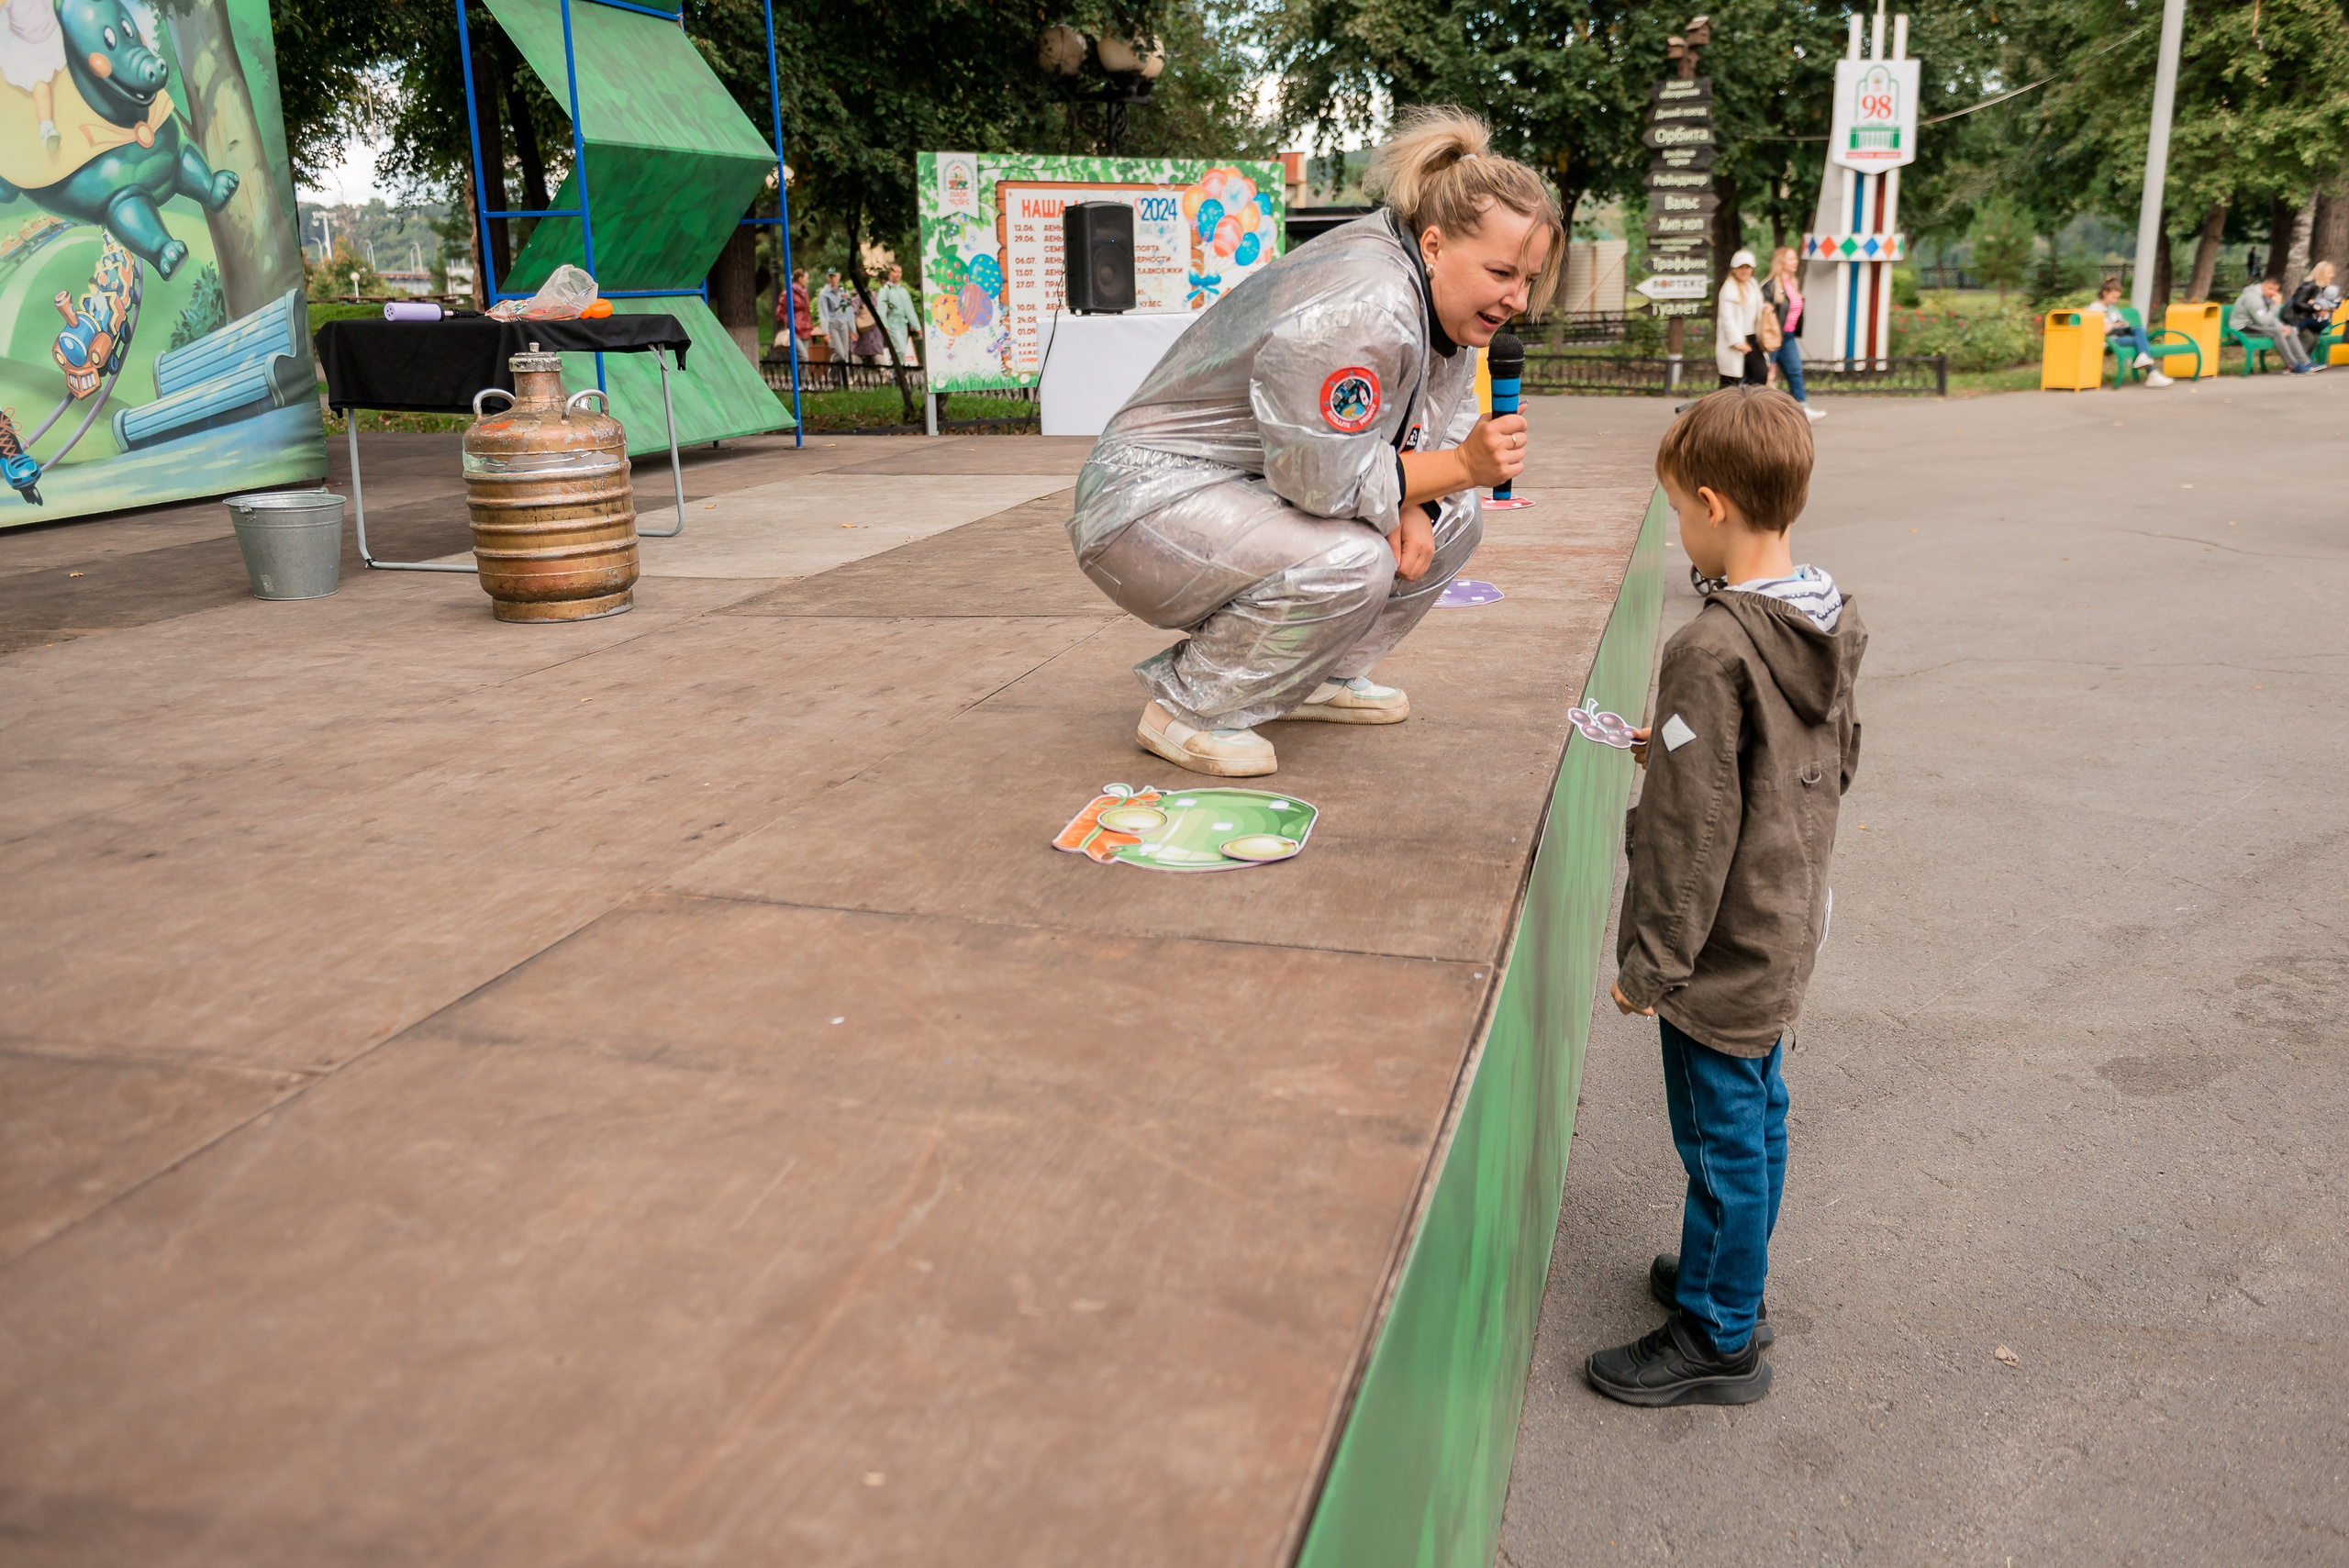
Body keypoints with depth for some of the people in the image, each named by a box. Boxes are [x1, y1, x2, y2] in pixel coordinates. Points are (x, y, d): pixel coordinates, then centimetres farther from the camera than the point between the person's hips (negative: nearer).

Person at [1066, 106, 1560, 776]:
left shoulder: (1444, 292, 1)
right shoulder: (1355, 314, -30)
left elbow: (1440, 420, 6)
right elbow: (1325, 476, -30)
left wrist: (1418, 504, -14)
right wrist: (1461, 466, -28)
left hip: (1262, 489, 10)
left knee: (1450, 519, 3)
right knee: (1349, 561, -33)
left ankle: (1316, 677, 13)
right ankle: (1185, 707, -13)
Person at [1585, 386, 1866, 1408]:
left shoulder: (1713, 652, -27)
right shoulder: (1833, 625, 1)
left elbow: (1692, 830, -24)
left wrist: (1651, 959, -15)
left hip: (1723, 949, -9)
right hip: (1787, 931, 9)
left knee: (1722, 1135, 5)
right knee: (1757, 1114, 22)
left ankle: (1718, 1340, 21)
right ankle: (1729, 1279, 40)